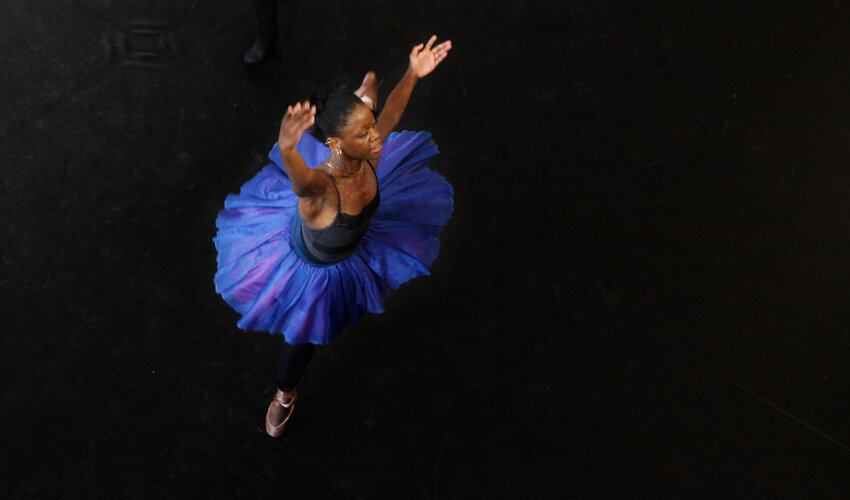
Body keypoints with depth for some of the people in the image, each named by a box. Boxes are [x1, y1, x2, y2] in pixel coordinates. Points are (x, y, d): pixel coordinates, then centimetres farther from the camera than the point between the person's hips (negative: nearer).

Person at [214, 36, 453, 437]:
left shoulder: (367, 157, -31)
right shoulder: (318, 186, -50)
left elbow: (390, 114, -13)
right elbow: (299, 176, -74)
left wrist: (412, 75, -14)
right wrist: (287, 147, -95)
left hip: (354, 246, 5)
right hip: (313, 266, -5)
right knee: (305, 330, 21)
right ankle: (285, 394, 54)